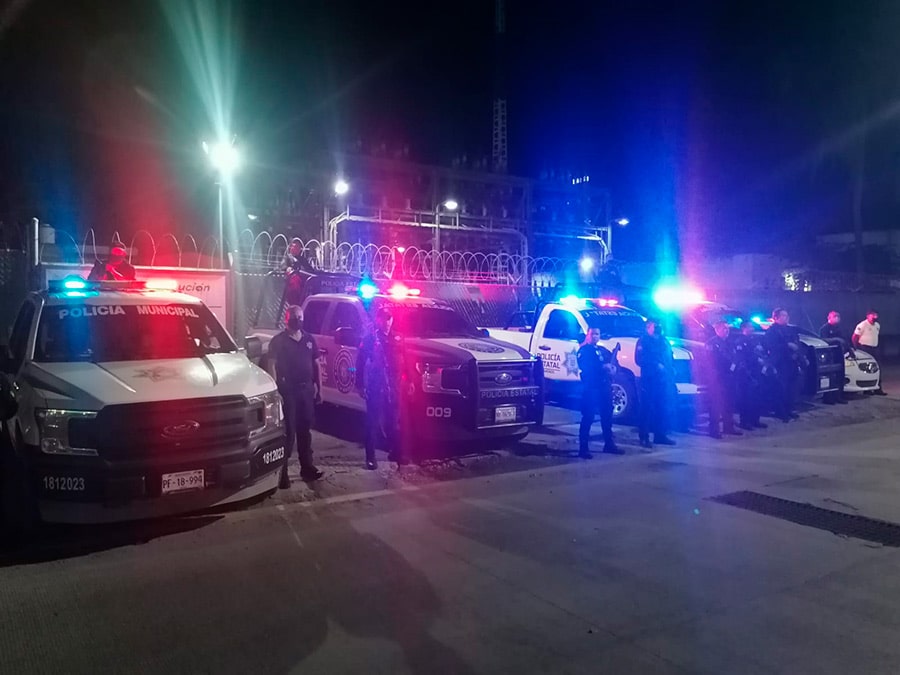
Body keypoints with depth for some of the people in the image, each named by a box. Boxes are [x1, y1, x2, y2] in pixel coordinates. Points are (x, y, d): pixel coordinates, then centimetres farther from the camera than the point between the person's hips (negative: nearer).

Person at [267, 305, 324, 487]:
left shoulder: (309, 339, 11)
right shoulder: (278, 341, -4)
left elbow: (316, 365, 14)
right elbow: (272, 366, -10)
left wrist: (319, 388, 9)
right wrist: (276, 391, -19)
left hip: (306, 389, 5)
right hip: (287, 390, -5)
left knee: (305, 430, 13)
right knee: (288, 432, -5)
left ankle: (307, 467, 23)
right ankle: (282, 472, 0)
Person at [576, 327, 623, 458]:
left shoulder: (603, 350, 22)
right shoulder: (584, 350, 0)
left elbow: (612, 360, 16)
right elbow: (584, 366, -15)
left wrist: (613, 367, -7)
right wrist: (603, 366, -22)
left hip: (605, 386, 7)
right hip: (591, 387, -7)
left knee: (607, 415, 12)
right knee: (588, 417, -8)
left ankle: (609, 444, 23)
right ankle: (583, 448, -6)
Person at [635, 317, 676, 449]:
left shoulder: (663, 341, 20)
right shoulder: (643, 340, 0)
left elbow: (670, 358, 22)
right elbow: (639, 359, -11)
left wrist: (671, 370, 6)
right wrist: (656, 365, -17)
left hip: (663, 379, 7)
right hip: (649, 379, -6)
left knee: (662, 407, 7)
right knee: (647, 408, -7)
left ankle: (660, 435, 15)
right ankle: (644, 437, -5)